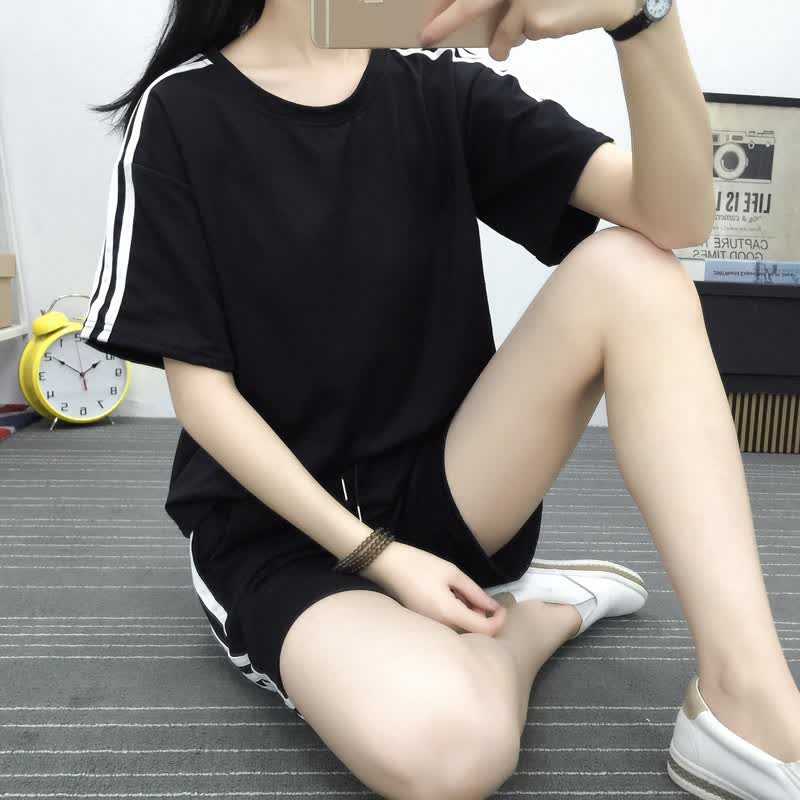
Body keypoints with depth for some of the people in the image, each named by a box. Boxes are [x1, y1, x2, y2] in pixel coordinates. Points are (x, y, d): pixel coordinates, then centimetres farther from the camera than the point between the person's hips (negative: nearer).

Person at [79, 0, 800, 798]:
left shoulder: (442, 88, 1)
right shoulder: (179, 114, -4)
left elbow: (677, 215, -12)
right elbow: (201, 389, -9)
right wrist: (379, 557, -15)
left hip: (437, 492, 3)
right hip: (277, 530, -2)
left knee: (632, 267, -16)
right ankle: (535, 616, 2)